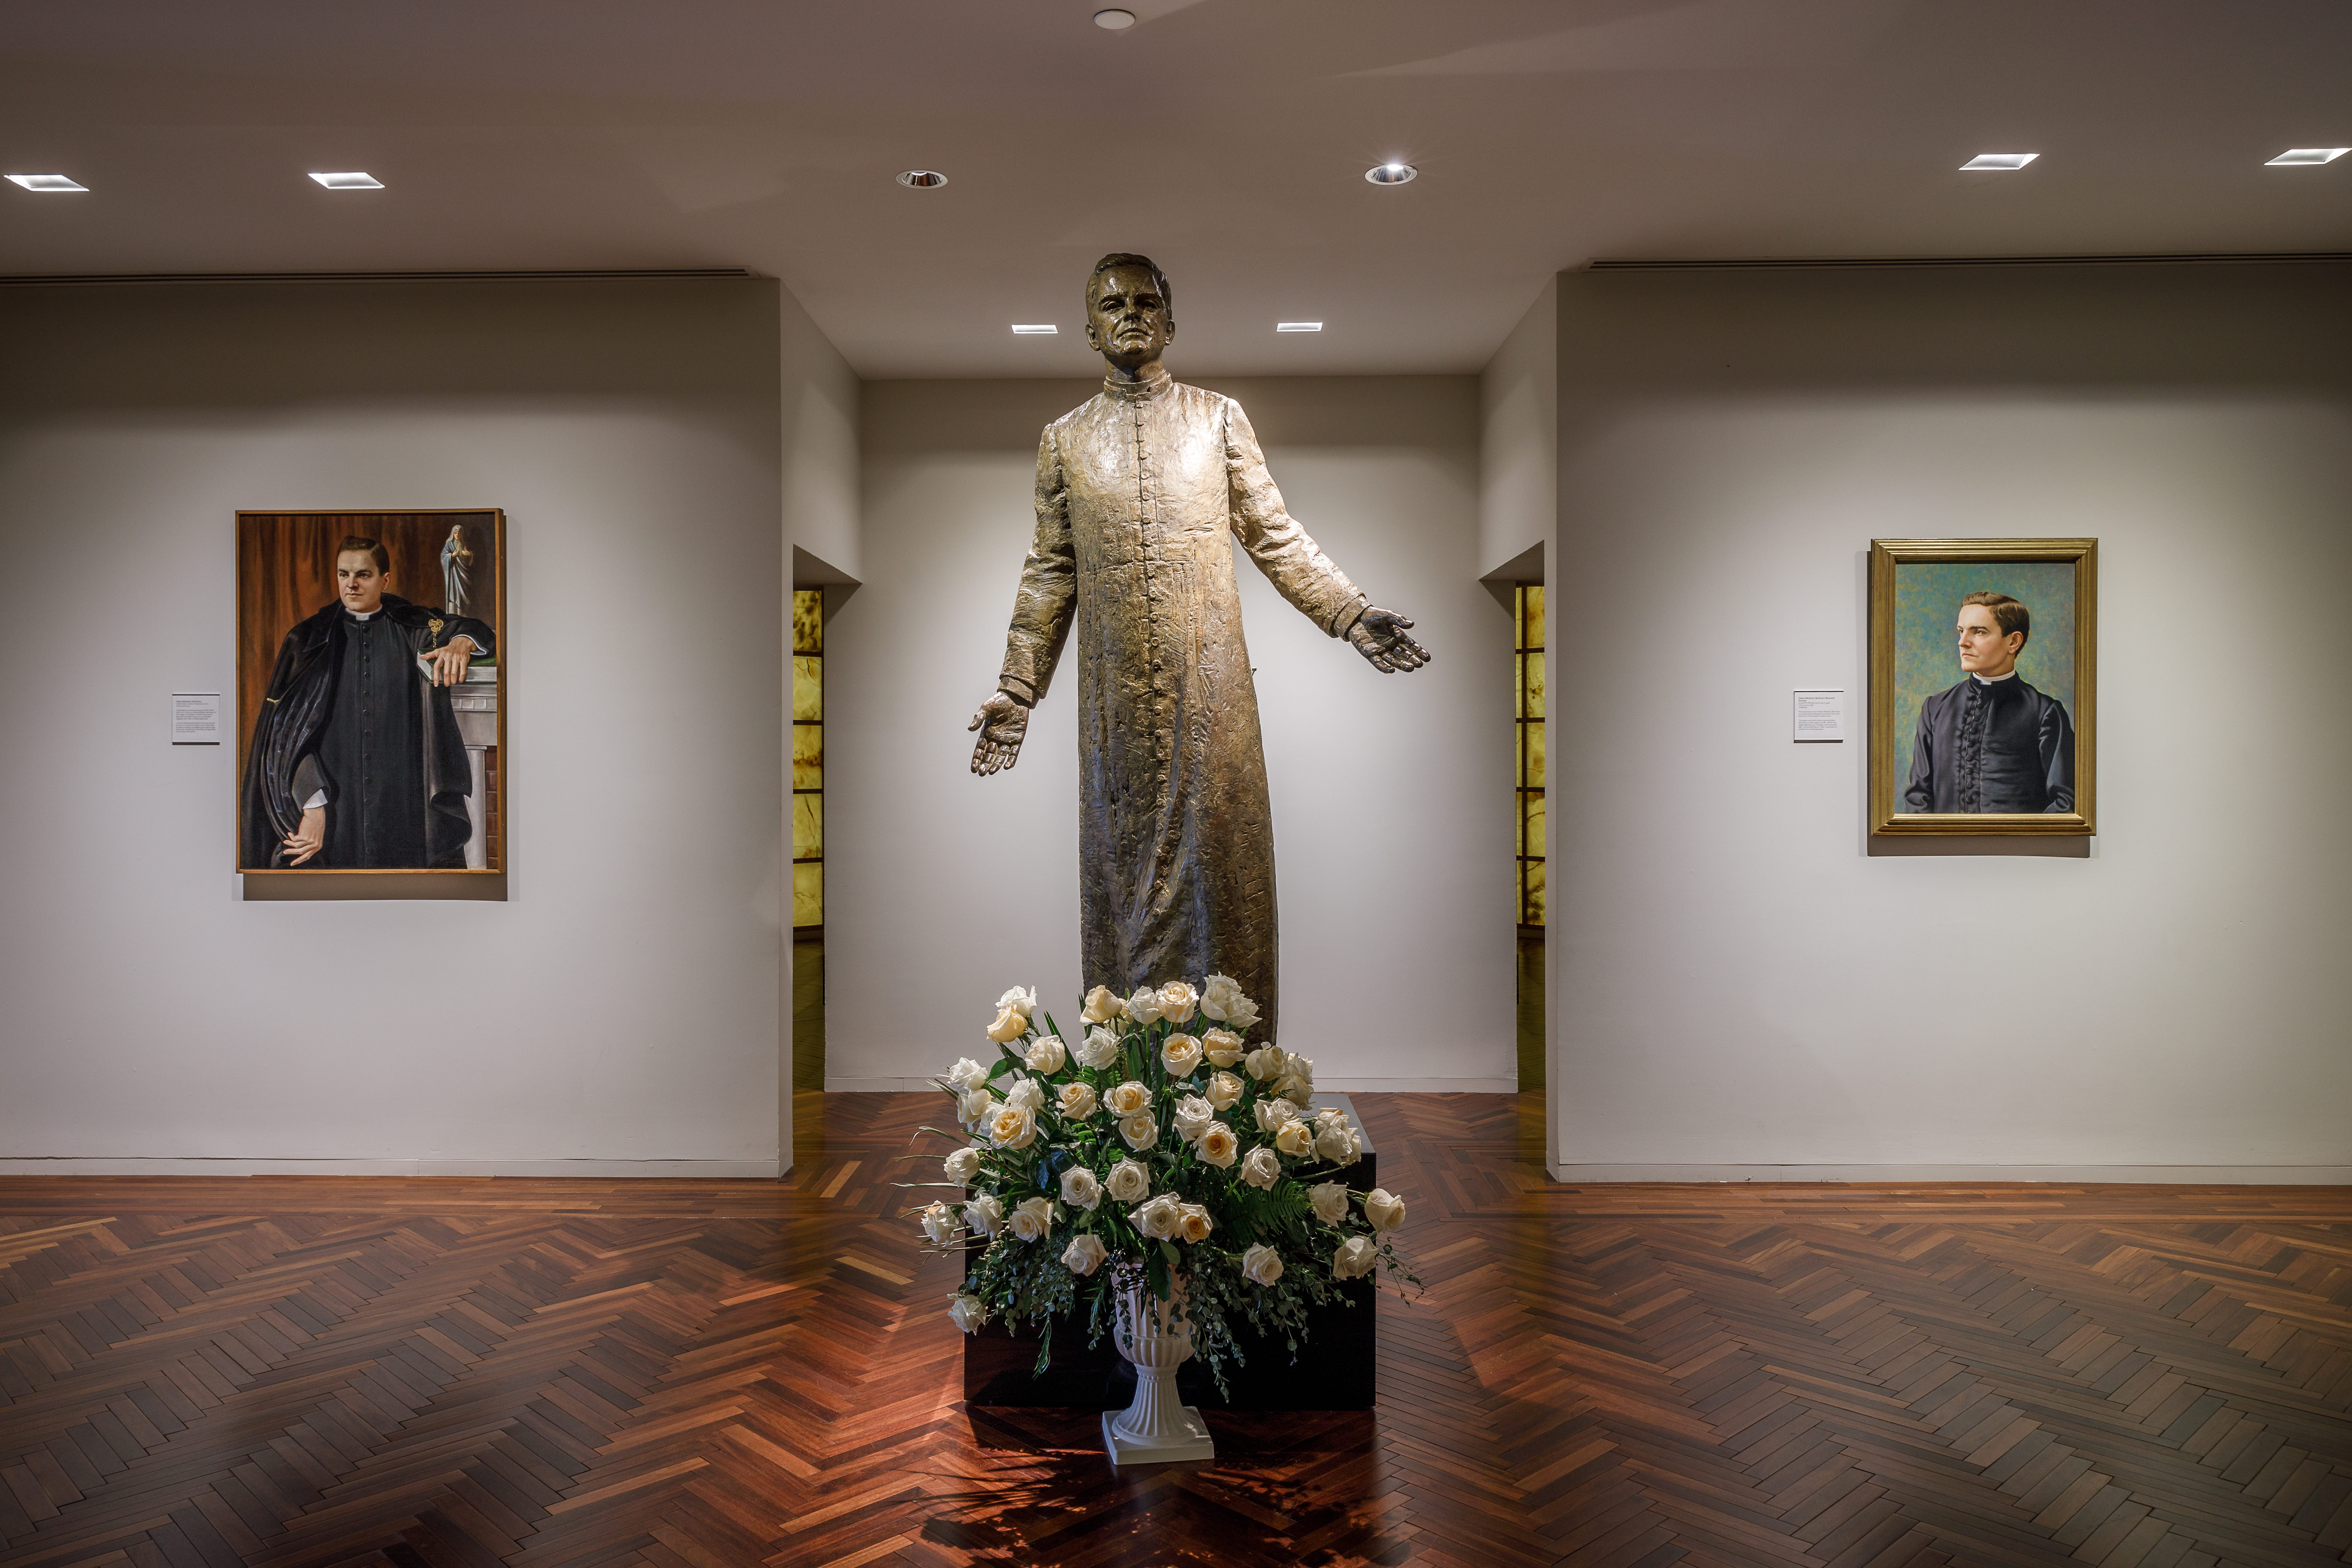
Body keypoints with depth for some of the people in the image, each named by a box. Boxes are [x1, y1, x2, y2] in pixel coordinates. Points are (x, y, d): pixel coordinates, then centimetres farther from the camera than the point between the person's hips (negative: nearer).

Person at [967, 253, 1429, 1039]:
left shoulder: (1220, 417, 7)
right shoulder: (1064, 438, 9)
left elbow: (1274, 535, 8)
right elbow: (1050, 570, 10)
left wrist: (1351, 614, -2)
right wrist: (1016, 690, 7)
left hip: (1211, 682, -1)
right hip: (1117, 693, 1)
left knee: (1221, 851, 1)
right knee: (1125, 857, 5)